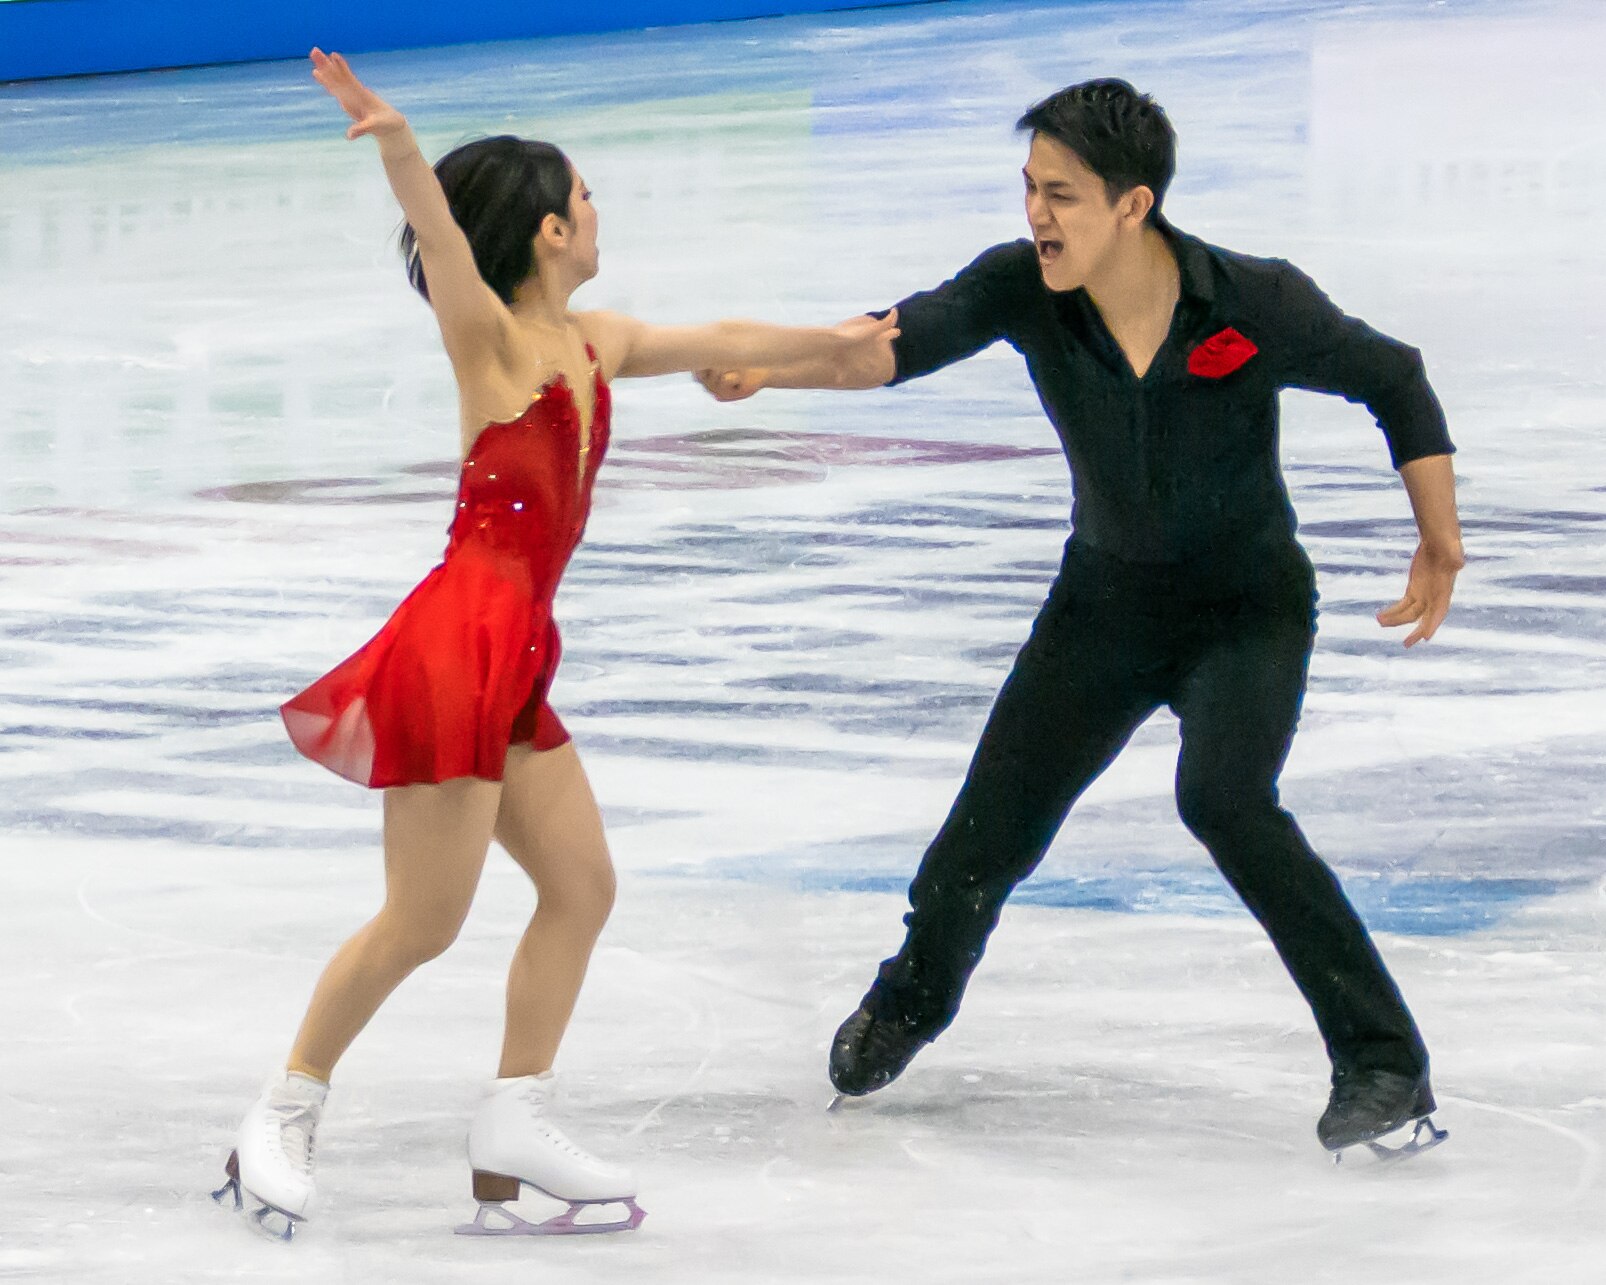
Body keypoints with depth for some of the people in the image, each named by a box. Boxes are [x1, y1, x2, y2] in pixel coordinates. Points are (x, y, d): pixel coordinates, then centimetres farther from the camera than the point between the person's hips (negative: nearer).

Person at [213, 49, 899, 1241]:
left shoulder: (595, 344, 14)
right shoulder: (490, 339, -9)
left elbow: (719, 340, 31)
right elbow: (439, 236, -29)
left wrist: (829, 342, 47)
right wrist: (394, 140, -49)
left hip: (516, 665, 9)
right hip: (459, 641, -9)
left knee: (583, 887, 10)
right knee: (425, 919, -6)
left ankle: (516, 1130, 17)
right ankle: (284, 1119, 5)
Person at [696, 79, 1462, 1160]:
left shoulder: (1258, 306, -26)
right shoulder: (1023, 288, -19)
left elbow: (1396, 382, -10)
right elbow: (902, 343, -32)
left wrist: (1441, 544, -6)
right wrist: (772, 367, -51)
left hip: (1248, 603, -4)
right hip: (1109, 595, 4)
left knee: (1223, 798, -29)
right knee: (994, 825, 6)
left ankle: (1387, 1065, -21)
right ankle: (912, 1000, 40)